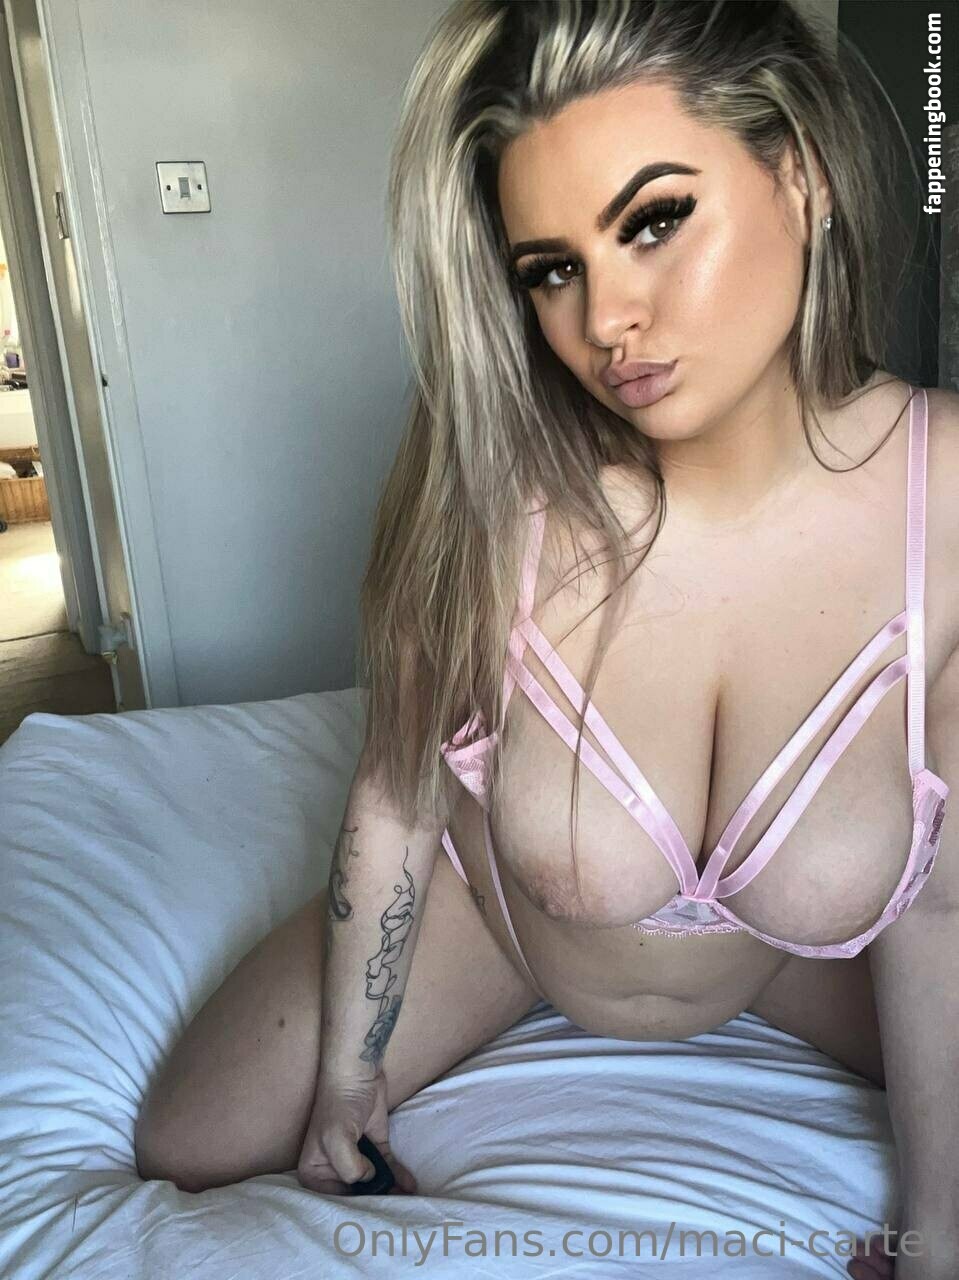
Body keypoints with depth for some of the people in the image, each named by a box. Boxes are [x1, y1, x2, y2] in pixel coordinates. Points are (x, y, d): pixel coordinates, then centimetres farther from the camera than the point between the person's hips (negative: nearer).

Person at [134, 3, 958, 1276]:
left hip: (794, 956, 2)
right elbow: (396, 798, -15)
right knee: (189, 1152, 0)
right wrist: (347, 1075, -2)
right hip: (490, 915, 0)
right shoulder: (487, 490, -31)